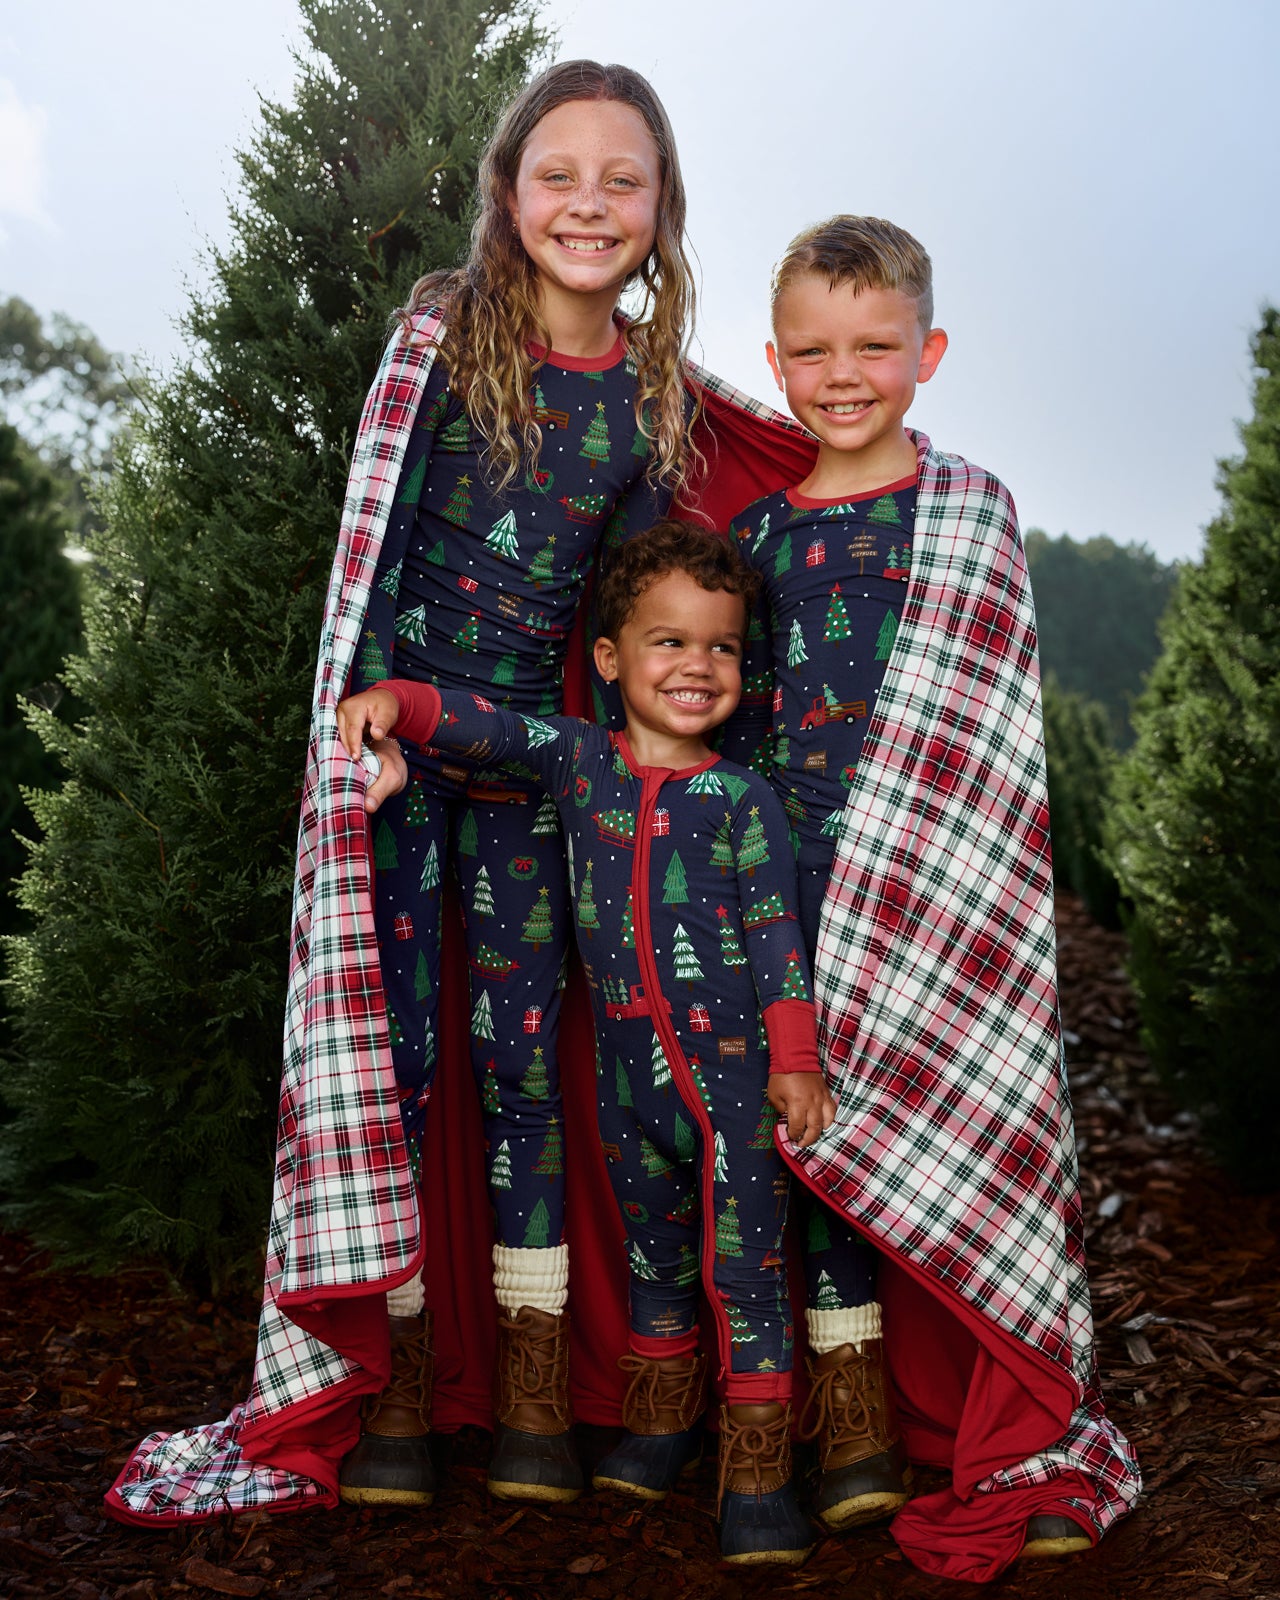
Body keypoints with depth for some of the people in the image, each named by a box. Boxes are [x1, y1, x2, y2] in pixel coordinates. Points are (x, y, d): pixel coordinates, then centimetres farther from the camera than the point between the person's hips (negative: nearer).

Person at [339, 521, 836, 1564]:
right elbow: (482, 725, -3)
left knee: (743, 1269, -1)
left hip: (736, 1067, -3)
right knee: (654, 1256, 19)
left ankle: (758, 1468, 10)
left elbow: (776, 933, -6)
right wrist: (392, 701, -23)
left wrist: (795, 1059, -10)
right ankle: (663, 1420, 38)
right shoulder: (577, 759, 1)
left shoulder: (742, 798, -5)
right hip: (629, 1069, 3)